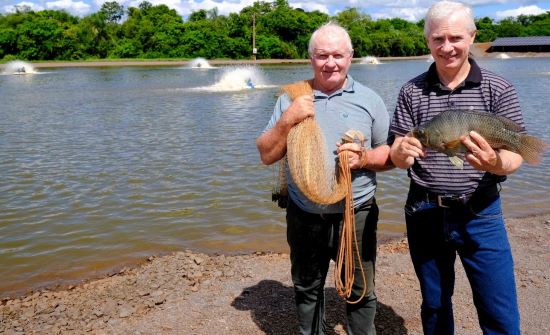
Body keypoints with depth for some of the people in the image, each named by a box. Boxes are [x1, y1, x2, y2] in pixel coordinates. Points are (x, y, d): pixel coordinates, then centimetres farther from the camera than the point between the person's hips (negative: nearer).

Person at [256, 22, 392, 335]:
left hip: (356, 216, -1)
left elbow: (392, 153, 2)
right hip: (304, 217, 1)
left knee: (361, 293, 13)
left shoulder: (369, 99, -1)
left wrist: (365, 158, -19)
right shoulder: (291, 99, 1)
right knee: (307, 289, 19)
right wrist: (287, 120, -16)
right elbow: (267, 155, -1)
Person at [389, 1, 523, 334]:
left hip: (480, 213, -1)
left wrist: (495, 162, -32)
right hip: (425, 212, 2)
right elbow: (398, 159, -1)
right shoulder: (412, 91, 0)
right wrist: (403, 152, -26)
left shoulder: (498, 89, -4)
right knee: (434, 306, 18)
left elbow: (515, 156, -7)